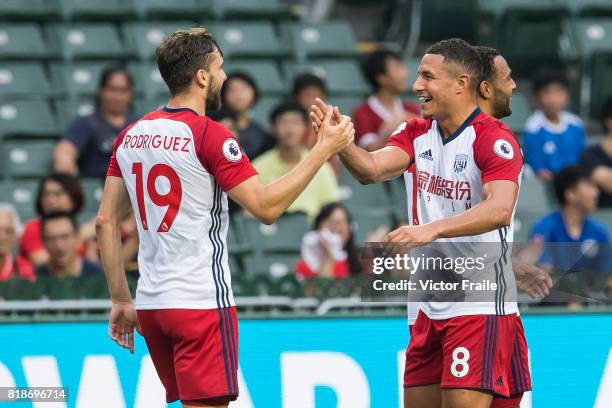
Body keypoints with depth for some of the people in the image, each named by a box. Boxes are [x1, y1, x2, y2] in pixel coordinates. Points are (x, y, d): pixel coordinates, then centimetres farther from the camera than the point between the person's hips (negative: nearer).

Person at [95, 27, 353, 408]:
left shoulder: (130, 137, 9)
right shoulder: (209, 136, -12)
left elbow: (106, 221, 11)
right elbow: (266, 207, -14)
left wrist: (121, 301, 15)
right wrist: (324, 149, -8)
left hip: (152, 304, 7)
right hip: (201, 302, -7)